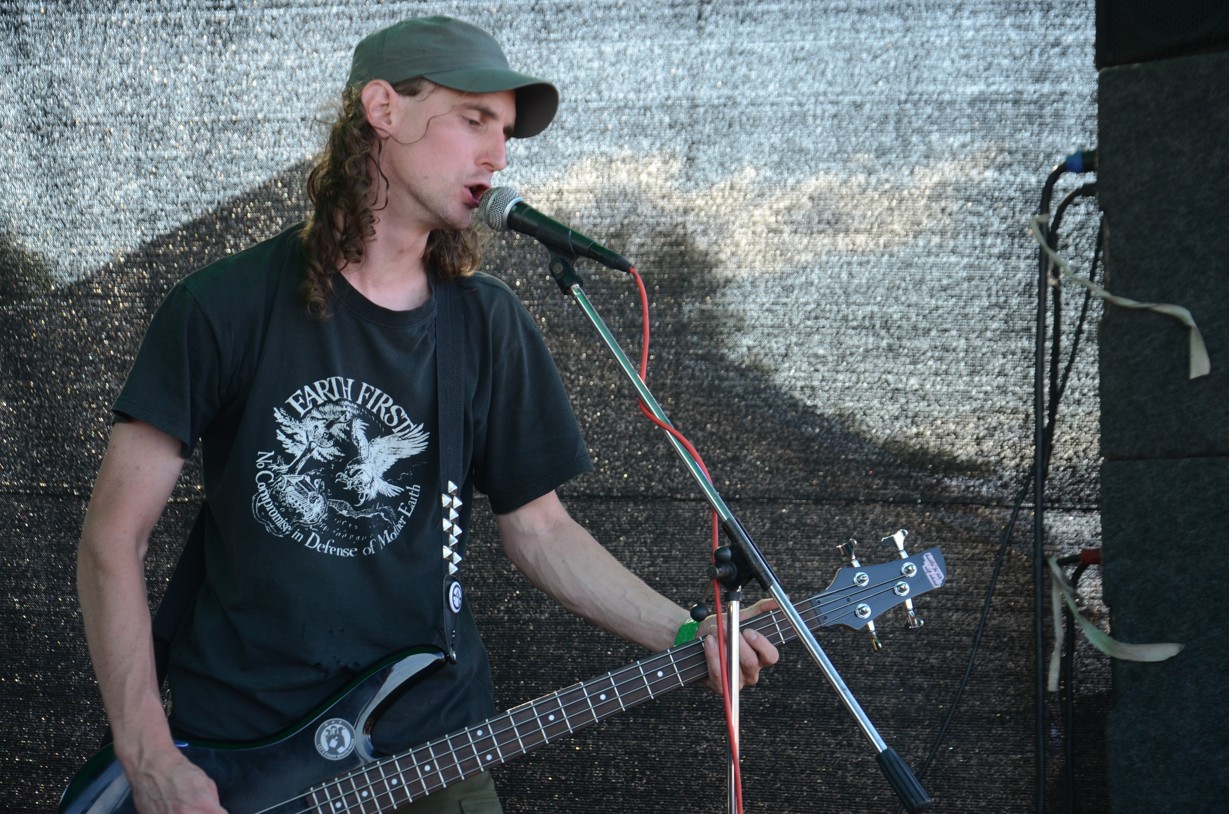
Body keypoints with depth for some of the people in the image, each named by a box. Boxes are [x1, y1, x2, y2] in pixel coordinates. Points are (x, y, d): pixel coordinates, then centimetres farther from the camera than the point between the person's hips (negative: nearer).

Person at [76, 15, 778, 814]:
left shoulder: (489, 324, 2)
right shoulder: (227, 305, -8)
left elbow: (540, 529, 7)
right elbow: (116, 535, -7)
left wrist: (687, 636, -7)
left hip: (430, 746, 3)